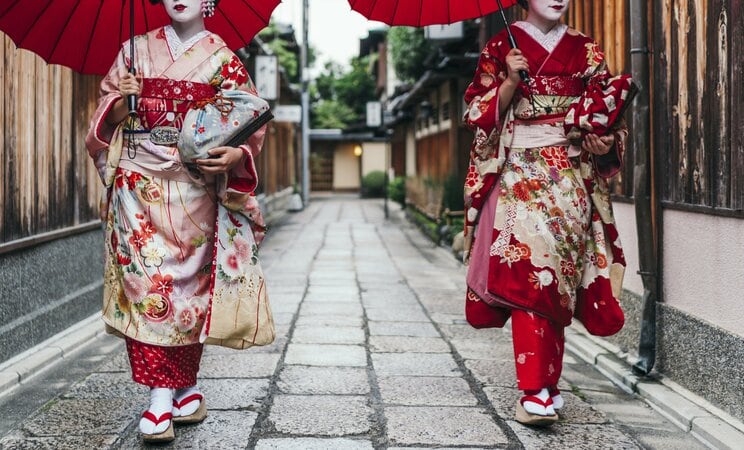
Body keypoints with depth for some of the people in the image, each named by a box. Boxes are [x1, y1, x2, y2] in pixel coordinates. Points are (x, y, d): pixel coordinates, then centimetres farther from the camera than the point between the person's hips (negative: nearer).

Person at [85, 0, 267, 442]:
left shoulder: (223, 58, 7)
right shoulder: (136, 51, 12)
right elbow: (108, 117, 13)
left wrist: (236, 154, -17)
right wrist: (123, 100, -9)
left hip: (193, 187, -1)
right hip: (138, 185, 1)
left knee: (186, 282, -1)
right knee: (145, 279, -8)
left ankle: (185, 388, 10)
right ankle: (162, 395, -7)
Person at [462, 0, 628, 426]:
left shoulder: (587, 52, 12)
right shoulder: (502, 48, 6)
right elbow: (482, 114, 3)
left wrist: (606, 142, -5)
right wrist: (510, 82, -13)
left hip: (572, 174, 3)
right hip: (520, 172, -3)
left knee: (555, 277, 2)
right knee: (530, 269, -17)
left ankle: (544, 385, 14)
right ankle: (536, 389, -18)